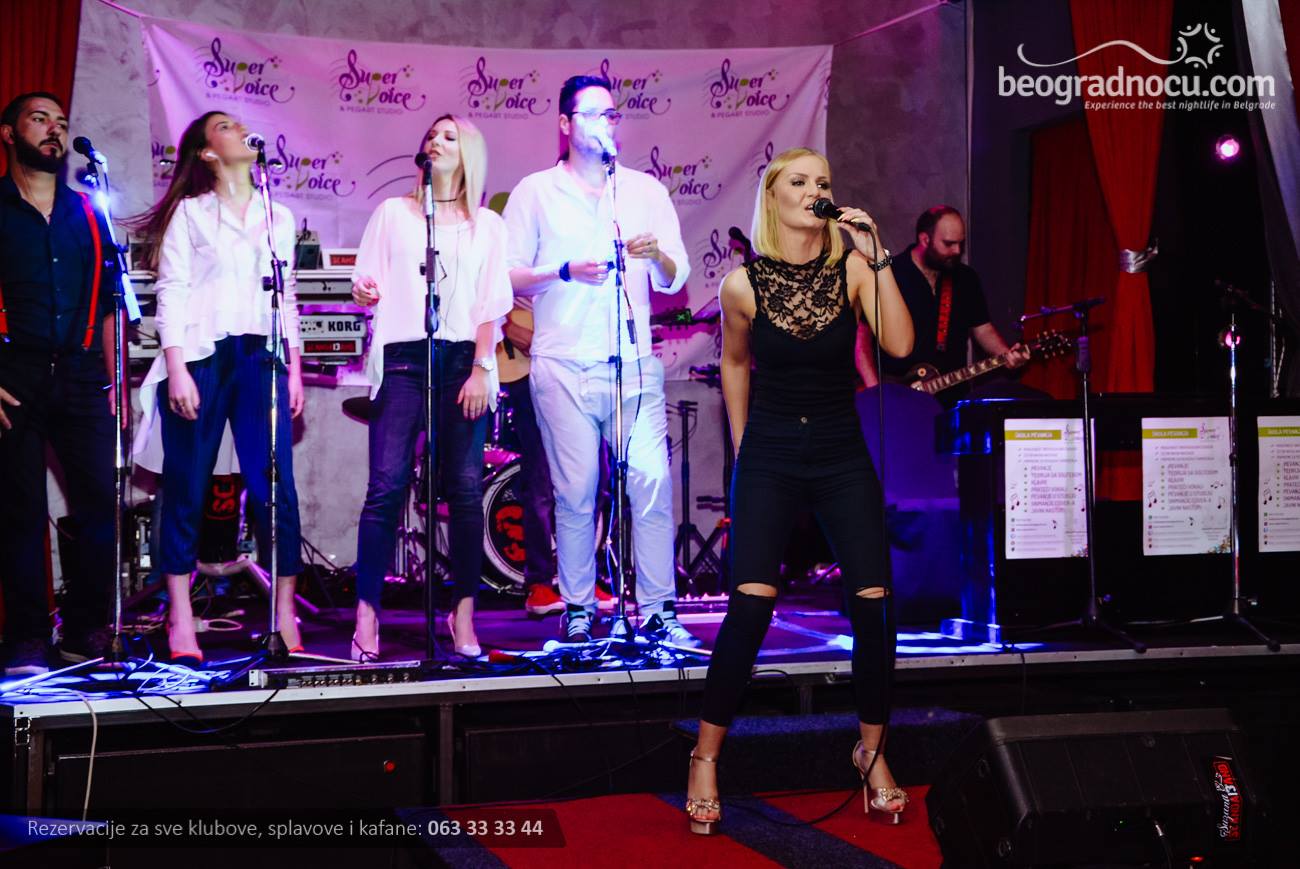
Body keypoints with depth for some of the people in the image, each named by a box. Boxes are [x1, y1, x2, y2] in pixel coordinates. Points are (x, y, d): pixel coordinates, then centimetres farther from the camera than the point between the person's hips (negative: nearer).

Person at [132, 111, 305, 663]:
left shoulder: (278, 217, 19)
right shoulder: (189, 213, 7)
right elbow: (171, 293, 0)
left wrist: (294, 368, 11)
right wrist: (176, 370, -11)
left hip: (261, 357, 3)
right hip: (200, 355, -3)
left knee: (276, 487, -7)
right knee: (187, 489, -2)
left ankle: (284, 615, -2)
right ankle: (180, 619, 4)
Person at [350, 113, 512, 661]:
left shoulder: (487, 225, 14)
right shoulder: (393, 212, 15)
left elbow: (491, 304, 7)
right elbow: (368, 284, 12)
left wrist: (481, 369, -4)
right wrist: (363, 292, -12)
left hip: (463, 361, 1)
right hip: (402, 358, 0)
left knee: (465, 489, -4)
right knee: (387, 486, -11)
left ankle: (464, 616, 4)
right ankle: (366, 616, -8)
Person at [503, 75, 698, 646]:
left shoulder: (646, 190, 14)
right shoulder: (535, 192, 8)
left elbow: (674, 280, 10)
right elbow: (508, 277, 4)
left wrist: (656, 255, -12)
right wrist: (565, 272, -12)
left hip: (634, 362, 2)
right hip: (564, 365, -1)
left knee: (652, 481, -8)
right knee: (575, 491, -1)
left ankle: (659, 610, -2)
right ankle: (577, 610, 10)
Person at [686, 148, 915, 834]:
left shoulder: (851, 270, -4)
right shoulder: (743, 284, -4)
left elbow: (899, 345, -18)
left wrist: (877, 259, -22)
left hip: (842, 458, 2)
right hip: (769, 460, -1)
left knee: (873, 605, -6)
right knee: (749, 605, -13)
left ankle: (871, 752, 15)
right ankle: (706, 758, 1)